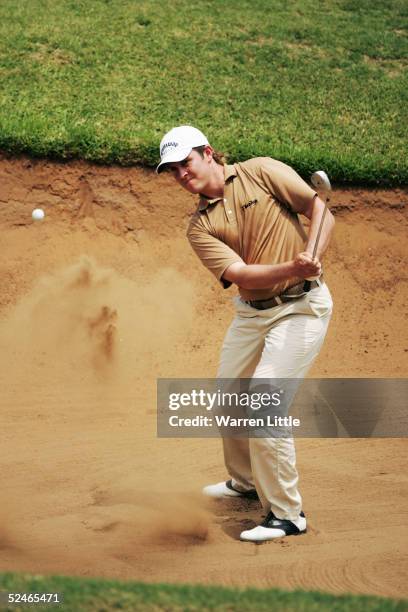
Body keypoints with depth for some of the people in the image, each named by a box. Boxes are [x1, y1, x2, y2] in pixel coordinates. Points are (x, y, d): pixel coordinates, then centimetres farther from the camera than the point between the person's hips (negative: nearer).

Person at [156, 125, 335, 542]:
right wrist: (292, 268, -34)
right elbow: (240, 273, -16)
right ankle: (244, 482, 43)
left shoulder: (261, 172, -7)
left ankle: (286, 514, -2)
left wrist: (312, 257, -27)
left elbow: (321, 212, -9)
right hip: (251, 311, 6)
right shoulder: (199, 227, 0)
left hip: (301, 307, -6)